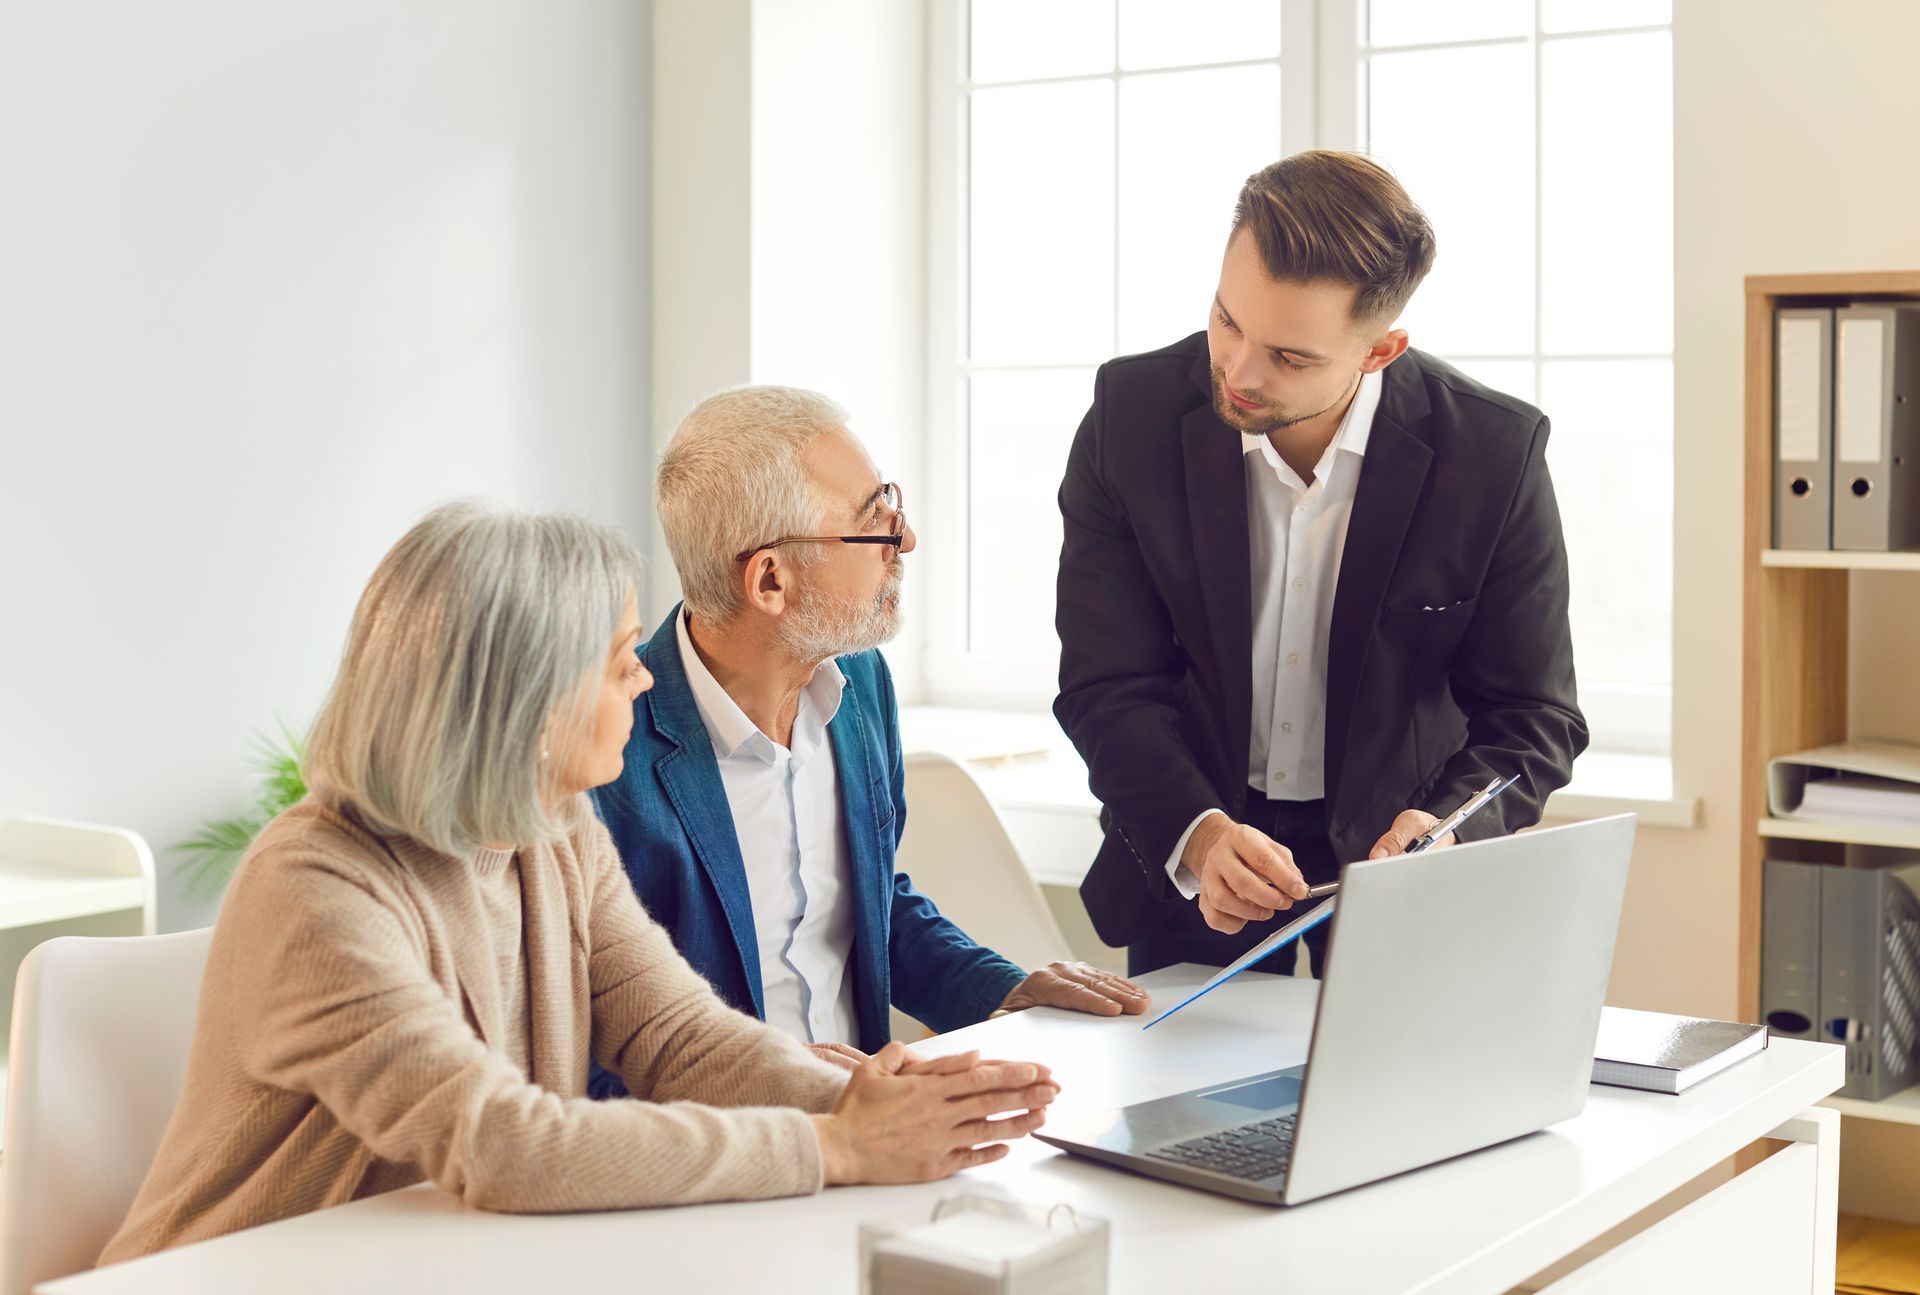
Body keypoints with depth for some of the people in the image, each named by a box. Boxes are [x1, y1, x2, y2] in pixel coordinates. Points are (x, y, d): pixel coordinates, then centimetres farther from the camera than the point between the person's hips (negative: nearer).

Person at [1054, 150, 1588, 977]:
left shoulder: (1494, 453, -15)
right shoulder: (1133, 416, -13)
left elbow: (1531, 719, -9)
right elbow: (1108, 686, -12)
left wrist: (1444, 833, -29)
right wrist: (1197, 836, -29)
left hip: (1389, 847, 0)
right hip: (1187, 866, 1)